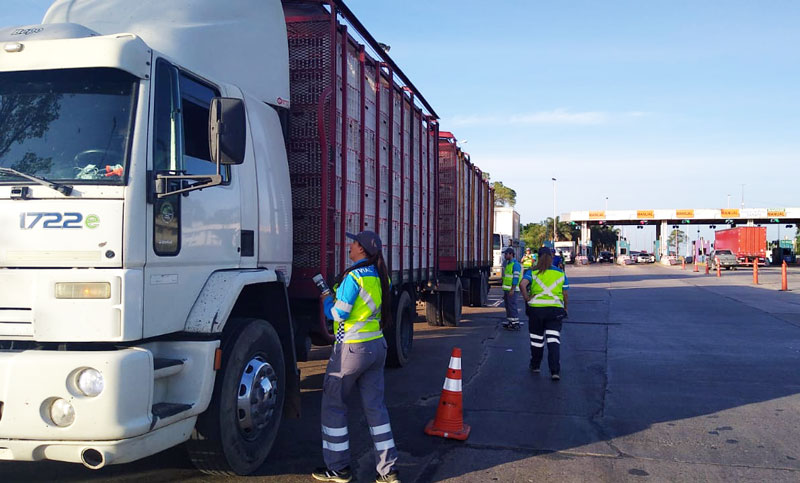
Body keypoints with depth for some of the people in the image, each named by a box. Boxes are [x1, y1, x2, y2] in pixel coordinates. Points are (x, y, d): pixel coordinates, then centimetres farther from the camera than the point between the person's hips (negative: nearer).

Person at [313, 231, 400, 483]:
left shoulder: (354, 276, -17)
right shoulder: (381, 277, 7)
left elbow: (339, 313, -17)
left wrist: (326, 299, 2)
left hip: (352, 349, -8)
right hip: (377, 346, 8)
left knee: (333, 405, 7)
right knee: (375, 406, 11)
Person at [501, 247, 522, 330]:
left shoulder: (515, 264, -13)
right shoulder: (508, 263, 18)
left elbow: (516, 278, -19)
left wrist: (512, 289, -23)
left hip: (511, 289, -10)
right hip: (506, 289, 10)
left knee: (512, 305, -10)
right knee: (508, 306, 13)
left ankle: (515, 323, -8)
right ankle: (509, 322, 19)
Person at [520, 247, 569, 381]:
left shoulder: (533, 272, -1)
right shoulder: (560, 273, 6)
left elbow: (522, 284, -19)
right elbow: (565, 294, 7)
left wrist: (526, 298, -7)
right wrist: (565, 308, 20)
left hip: (536, 309, 0)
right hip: (555, 309, 0)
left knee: (536, 338, 15)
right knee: (554, 340, -3)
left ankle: (535, 365, 30)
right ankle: (555, 371, -13)